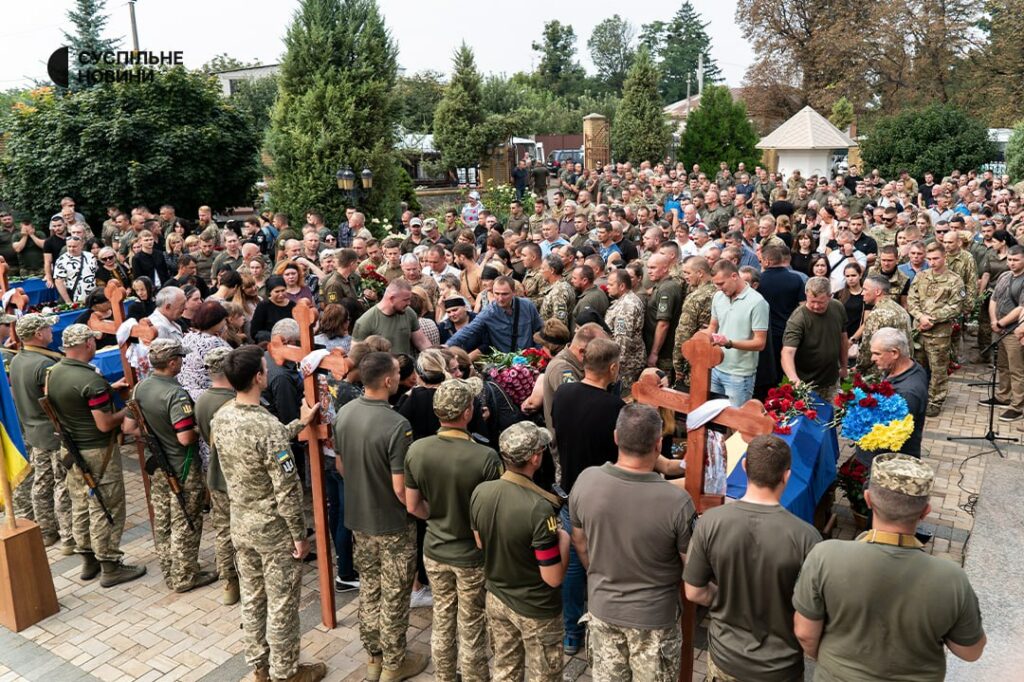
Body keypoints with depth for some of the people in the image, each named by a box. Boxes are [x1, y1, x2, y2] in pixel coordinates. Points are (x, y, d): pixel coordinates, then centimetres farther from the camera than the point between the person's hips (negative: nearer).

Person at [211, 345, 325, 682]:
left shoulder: (220, 418, -4)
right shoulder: (267, 426, -28)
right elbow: (286, 490, -24)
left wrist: (300, 424, 18)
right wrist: (299, 535, -12)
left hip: (240, 524, 8)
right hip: (273, 530, -7)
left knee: (252, 598, 22)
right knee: (282, 604, 11)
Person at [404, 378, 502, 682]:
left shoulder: (416, 450, -15)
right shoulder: (486, 457, -29)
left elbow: (413, 506, -3)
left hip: (434, 551, 4)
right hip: (472, 556, -4)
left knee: (442, 620, 24)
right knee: (471, 629, 16)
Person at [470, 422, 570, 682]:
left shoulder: (480, 492, -14)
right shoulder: (539, 508, -33)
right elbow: (553, 578, -24)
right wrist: (564, 539, -9)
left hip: (496, 598, 5)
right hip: (536, 610, -5)